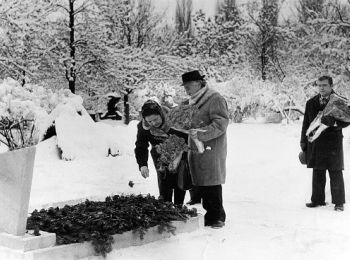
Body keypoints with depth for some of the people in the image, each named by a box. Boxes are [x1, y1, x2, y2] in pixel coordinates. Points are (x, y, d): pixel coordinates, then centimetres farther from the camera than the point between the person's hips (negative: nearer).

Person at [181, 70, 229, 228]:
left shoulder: (215, 99, -9)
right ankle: (209, 215, 17)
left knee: (212, 185, -5)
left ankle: (218, 217, 6)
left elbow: (221, 124, -17)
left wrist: (200, 134, -24)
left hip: (211, 150, -8)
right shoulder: (193, 102, 18)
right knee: (200, 185, 8)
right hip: (195, 150, 8)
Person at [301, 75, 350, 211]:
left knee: (336, 174, 0)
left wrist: (333, 122, -25)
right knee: (317, 173, 9)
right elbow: (306, 123, 15)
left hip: (333, 143, -3)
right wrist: (304, 141, 11)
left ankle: (339, 202, 8)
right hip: (315, 143, 4)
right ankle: (318, 200, 18)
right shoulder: (311, 103, 11)